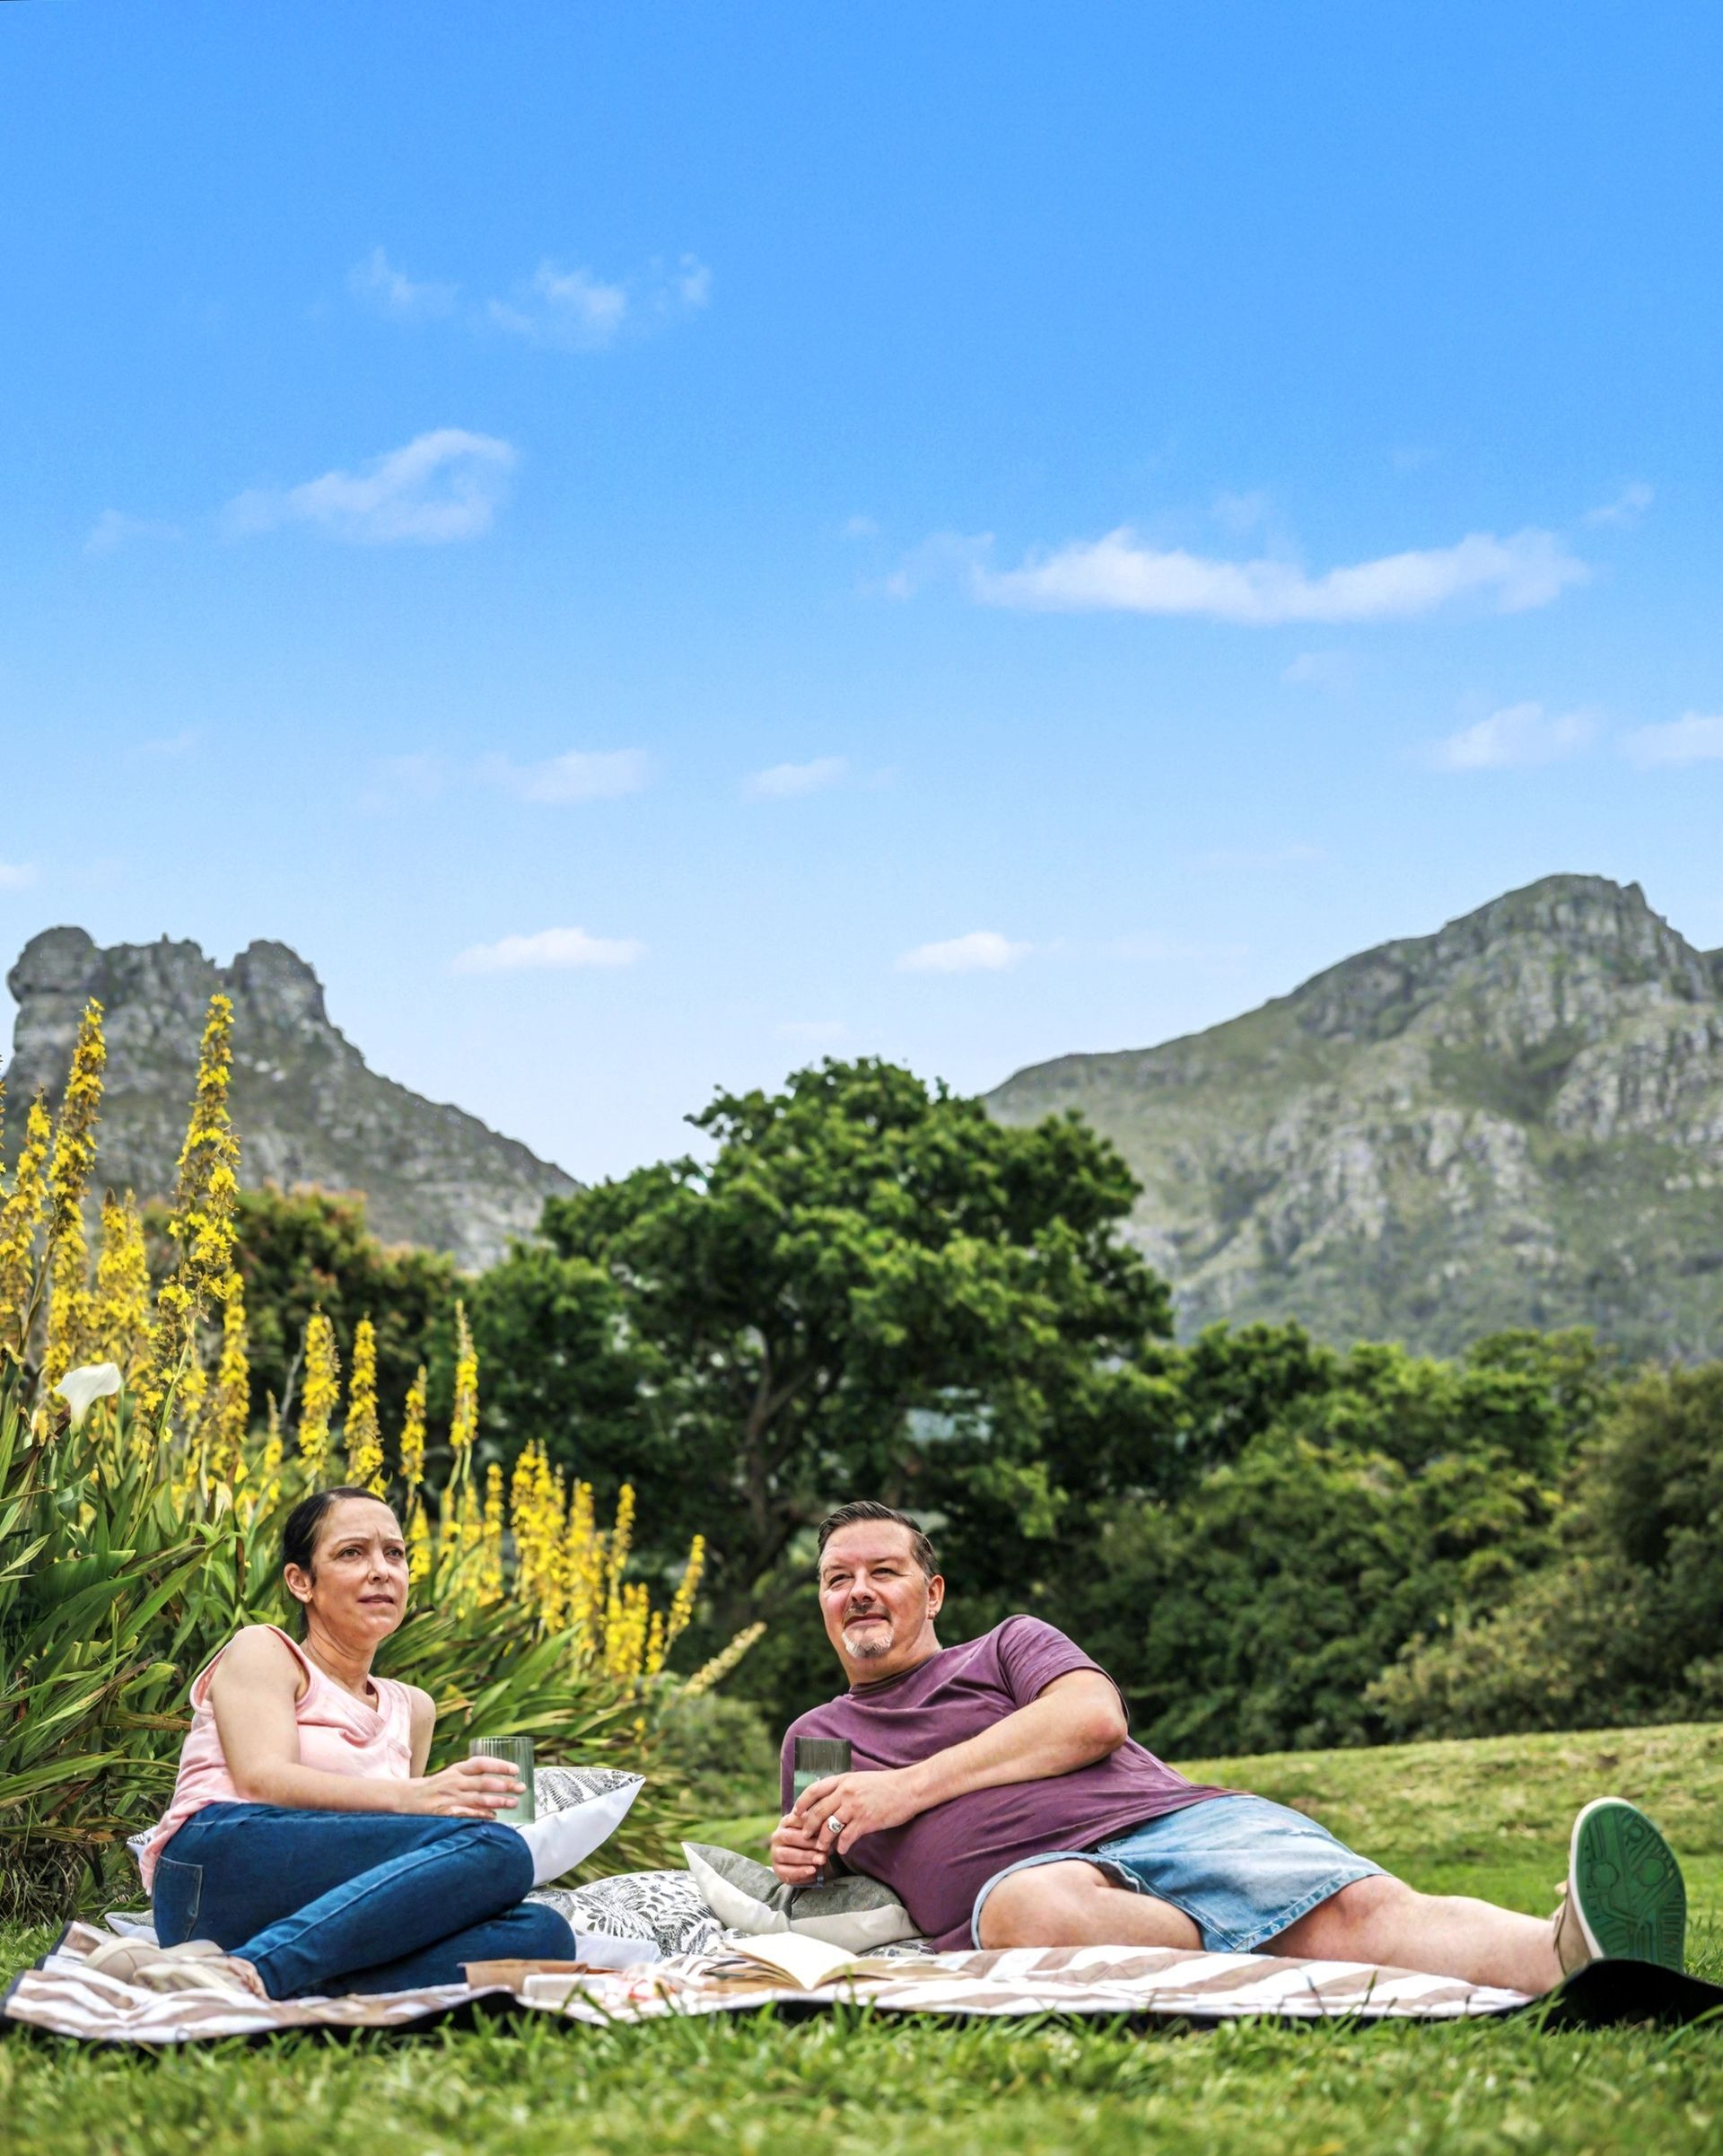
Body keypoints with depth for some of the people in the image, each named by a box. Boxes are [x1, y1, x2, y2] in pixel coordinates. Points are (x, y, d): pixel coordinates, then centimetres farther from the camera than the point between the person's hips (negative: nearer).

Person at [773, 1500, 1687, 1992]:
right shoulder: (815, 1737, 33)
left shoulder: (1010, 1645, 25)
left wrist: (915, 1785, 1)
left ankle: (1572, 1955, -60)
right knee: (1032, 1910, -44)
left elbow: (1093, 1717, 5)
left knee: (1359, 1908, -32)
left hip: (1175, 1819, 1)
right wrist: (798, 1863, 10)